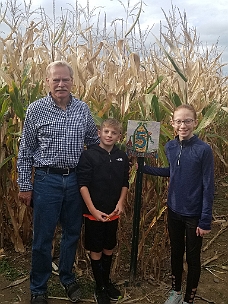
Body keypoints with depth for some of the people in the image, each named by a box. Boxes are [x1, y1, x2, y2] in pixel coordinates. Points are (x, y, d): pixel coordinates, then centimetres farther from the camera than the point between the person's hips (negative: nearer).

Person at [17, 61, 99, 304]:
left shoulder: (82, 109, 2)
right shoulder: (36, 110, -6)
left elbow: (93, 142, 13)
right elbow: (25, 152, -2)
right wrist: (25, 186, -3)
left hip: (75, 179, 3)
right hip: (46, 179, -3)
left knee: (72, 233, 16)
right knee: (42, 237, 7)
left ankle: (67, 278, 39)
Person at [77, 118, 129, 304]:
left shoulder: (122, 157, 2)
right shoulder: (89, 155, -11)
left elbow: (125, 184, 10)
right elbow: (83, 184, -13)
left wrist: (121, 203, -5)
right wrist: (93, 210, -17)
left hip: (113, 213, 4)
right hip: (94, 213, -4)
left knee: (109, 248, 18)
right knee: (96, 250, 8)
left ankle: (107, 281, 38)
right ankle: (100, 287, 25)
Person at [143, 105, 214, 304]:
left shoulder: (204, 150, -18)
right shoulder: (170, 147, -3)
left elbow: (208, 188, -15)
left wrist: (205, 221, -13)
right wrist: (145, 168, 7)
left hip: (194, 215, -4)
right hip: (174, 211, 5)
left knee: (193, 259, 13)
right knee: (176, 253, 21)